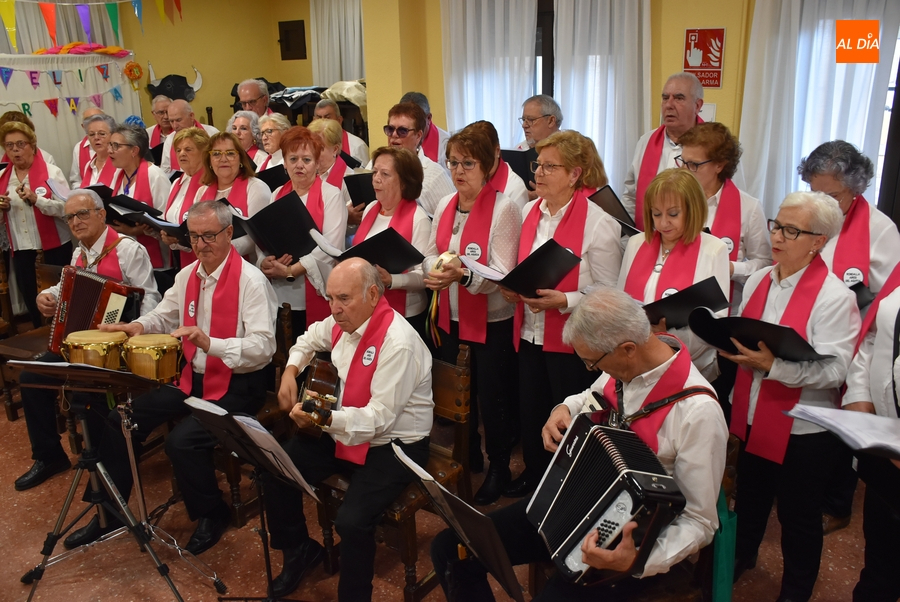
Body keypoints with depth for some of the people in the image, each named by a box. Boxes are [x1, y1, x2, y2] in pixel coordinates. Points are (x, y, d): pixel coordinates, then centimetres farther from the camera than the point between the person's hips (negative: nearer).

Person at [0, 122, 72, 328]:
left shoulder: (51, 172, -4)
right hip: (21, 250, 4)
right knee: (31, 301, 8)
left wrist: (36, 199, -24)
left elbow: (67, 208, -13)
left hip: (53, 248, -4)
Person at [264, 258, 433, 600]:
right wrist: (291, 372, 5)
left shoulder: (399, 343, -27)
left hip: (393, 446, -8)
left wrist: (326, 419, -39)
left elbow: (379, 419, -29)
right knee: (275, 471, -3)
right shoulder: (342, 322, -2)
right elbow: (310, 339, 22)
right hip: (342, 432, 8)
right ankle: (299, 551, 23)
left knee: (351, 522, -27)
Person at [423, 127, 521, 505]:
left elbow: (503, 274, -20)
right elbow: (431, 254, 9)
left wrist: (463, 275, -37)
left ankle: (498, 468, 28)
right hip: (451, 319, 6)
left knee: (492, 399, 5)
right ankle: (467, 458, 40)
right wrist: (434, 272, -15)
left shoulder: (503, 209, -14)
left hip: (492, 323, -6)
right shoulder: (444, 205, 6)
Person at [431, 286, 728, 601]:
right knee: (450, 550, -2)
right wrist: (565, 408, -4)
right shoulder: (626, 362, -7)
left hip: (622, 540, -6)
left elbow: (699, 522, -19)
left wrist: (639, 559, -36)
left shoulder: (698, 411, -26)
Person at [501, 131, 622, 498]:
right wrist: (512, 289, -1)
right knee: (530, 410, 17)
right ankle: (533, 473, 41)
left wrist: (563, 300, -26)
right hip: (529, 333, 6)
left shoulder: (598, 224, -14)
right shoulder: (529, 213, 6)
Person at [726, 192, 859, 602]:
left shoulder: (834, 297, -17)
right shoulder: (757, 281, 2)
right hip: (751, 419, 6)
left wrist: (771, 364, -31)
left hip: (803, 430, -5)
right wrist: (732, 346, -8)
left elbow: (835, 370, -23)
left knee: (798, 516, 14)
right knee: (749, 499, 25)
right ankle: (740, 557, 51)